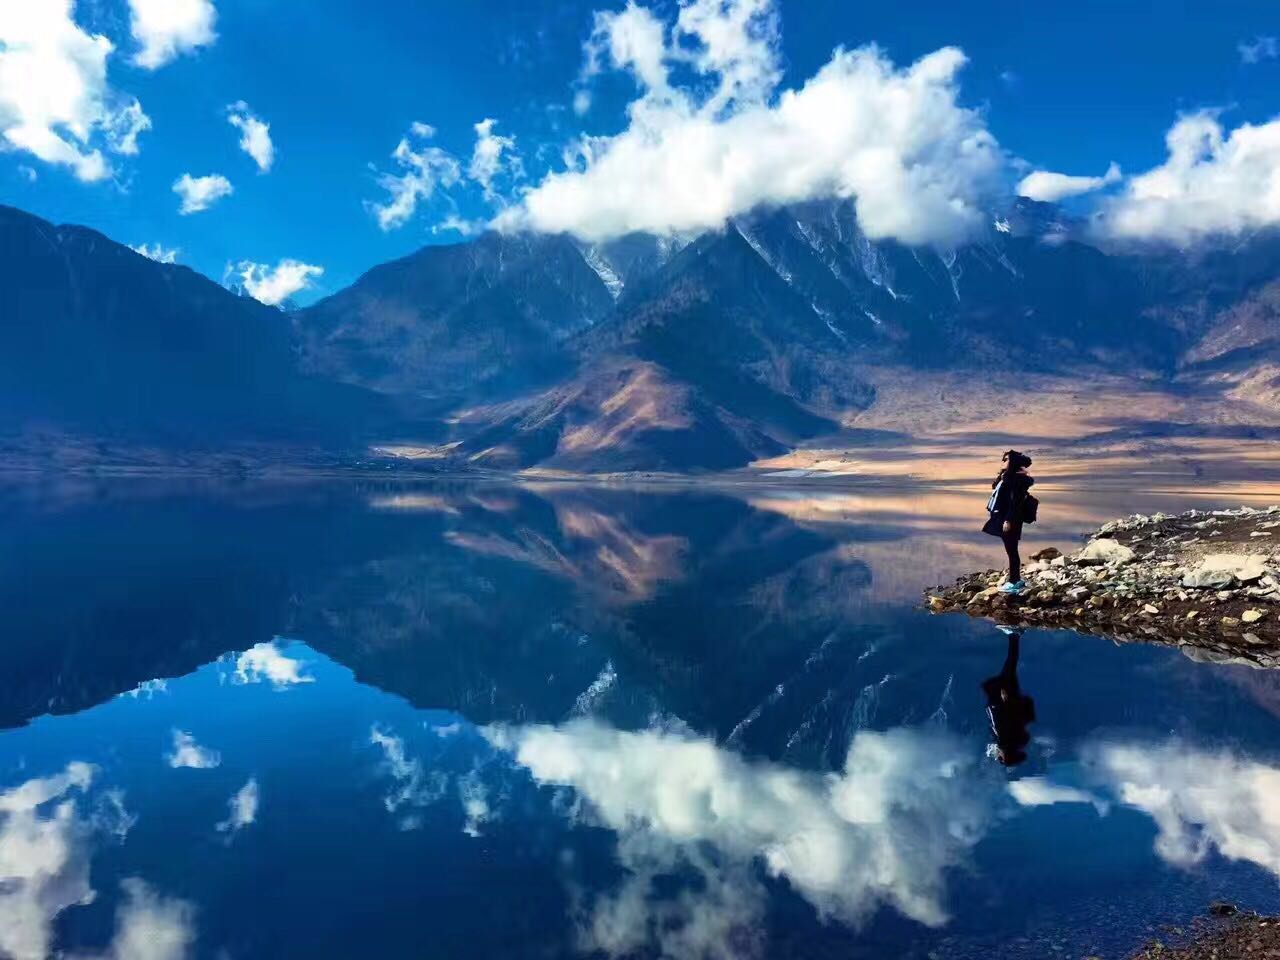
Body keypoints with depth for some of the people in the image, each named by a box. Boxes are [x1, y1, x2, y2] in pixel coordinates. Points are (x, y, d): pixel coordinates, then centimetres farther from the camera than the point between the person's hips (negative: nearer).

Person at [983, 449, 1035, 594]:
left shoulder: (1016, 479, -14)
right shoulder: (1005, 477, 15)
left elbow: (1015, 502, -19)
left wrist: (1008, 520, -21)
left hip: (1010, 520, -10)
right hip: (1003, 518, 10)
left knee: (1011, 550, -4)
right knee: (1011, 550, 14)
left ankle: (1013, 582, 0)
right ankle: (1016, 579, 22)